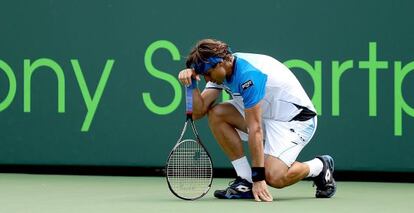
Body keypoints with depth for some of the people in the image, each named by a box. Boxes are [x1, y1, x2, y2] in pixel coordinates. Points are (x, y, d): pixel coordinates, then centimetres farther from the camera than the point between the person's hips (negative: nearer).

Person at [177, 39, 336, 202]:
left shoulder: (248, 74, -30)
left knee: (274, 177, -27)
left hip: (296, 119, -9)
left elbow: (255, 129, -31)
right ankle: (245, 182, -6)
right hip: (267, 115, 9)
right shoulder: (221, 70, -3)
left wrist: (258, 177, -31)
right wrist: (192, 83, -23)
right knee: (216, 113, -10)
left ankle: (321, 166, 5)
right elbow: (199, 111, -6)